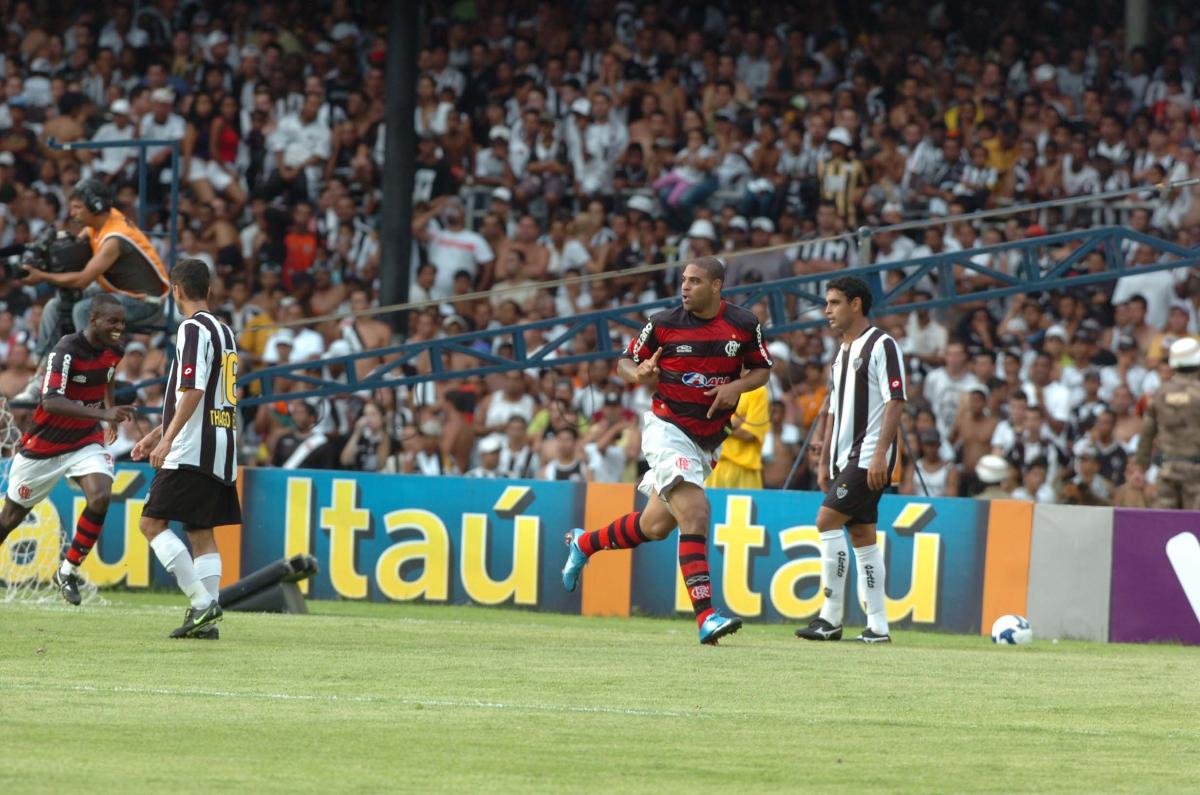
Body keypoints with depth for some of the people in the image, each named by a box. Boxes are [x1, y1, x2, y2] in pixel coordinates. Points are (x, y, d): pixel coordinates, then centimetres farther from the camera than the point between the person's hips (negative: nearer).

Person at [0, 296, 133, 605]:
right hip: (44, 446, -5)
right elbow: (51, 401, -39)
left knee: (100, 497, -21)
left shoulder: (113, 350, -4)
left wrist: (112, 415, 20)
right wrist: (104, 414, -47)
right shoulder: (67, 350, -26)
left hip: (86, 442, 5)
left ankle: (68, 572, -6)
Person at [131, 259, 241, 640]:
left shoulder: (194, 329, -10)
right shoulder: (224, 332, 19)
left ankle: (201, 601, -15)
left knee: (152, 522, -6)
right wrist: (157, 433, 30)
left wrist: (168, 439, -23)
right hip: (222, 452, 9)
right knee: (201, 531, 9)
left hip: (192, 451, -9)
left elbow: (193, 391, -20)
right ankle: (206, 620, 3)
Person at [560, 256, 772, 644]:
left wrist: (737, 387, -11)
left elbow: (762, 369, 9)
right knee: (694, 513, -21)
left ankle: (584, 543, 40)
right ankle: (706, 616, -25)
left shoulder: (744, 324, -2)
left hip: (707, 440, 5)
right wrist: (639, 374, -20)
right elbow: (625, 363, 3)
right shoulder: (663, 324, -7)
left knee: (656, 526, 13)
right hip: (668, 428, -5)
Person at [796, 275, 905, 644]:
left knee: (827, 521, -16)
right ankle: (878, 626, 8)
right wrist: (824, 462, 20)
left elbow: (895, 401, -15)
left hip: (869, 456, -9)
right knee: (861, 535, 7)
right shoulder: (842, 354, 19)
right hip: (846, 458, 9)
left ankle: (831, 617, -13)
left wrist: (880, 453, -23)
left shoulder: (881, 345, -9)